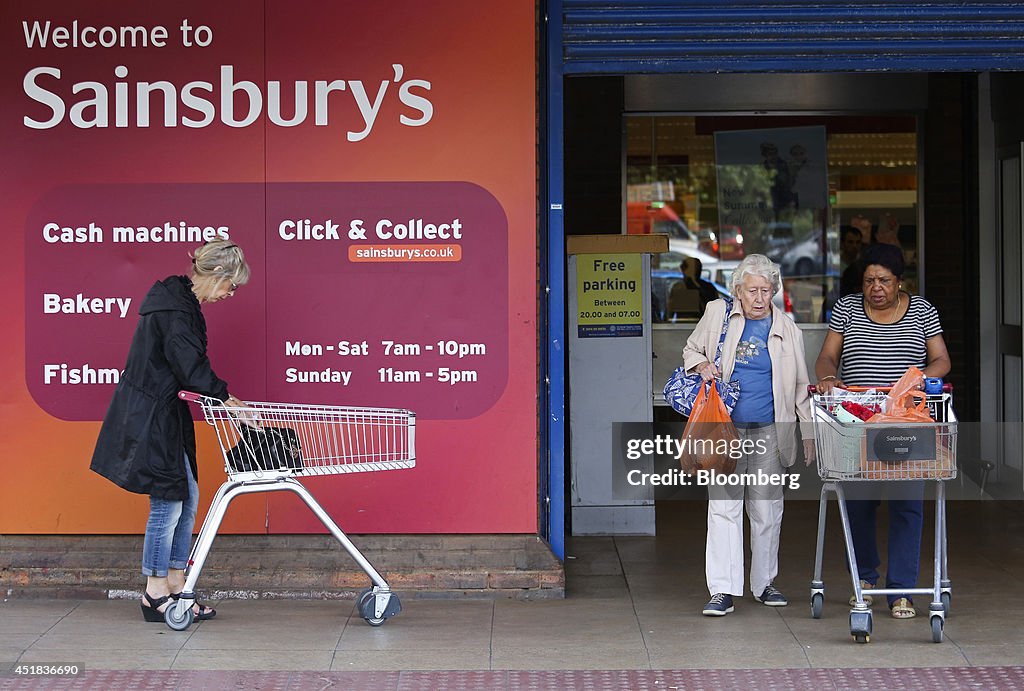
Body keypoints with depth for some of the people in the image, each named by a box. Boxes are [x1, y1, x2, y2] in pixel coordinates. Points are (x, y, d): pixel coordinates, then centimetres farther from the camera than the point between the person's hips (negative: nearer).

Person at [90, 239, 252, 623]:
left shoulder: (179, 300, 13)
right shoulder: (175, 307, -19)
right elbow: (190, 366, -23)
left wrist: (219, 396, 10)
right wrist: (225, 397, -13)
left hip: (163, 416, 11)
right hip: (153, 418, -11)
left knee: (187, 498, 13)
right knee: (168, 502, -3)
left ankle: (176, 587, 19)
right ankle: (156, 595, 6)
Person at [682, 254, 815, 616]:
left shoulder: (786, 328, 6)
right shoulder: (717, 314, 4)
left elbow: (800, 386, 11)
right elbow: (691, 349, 19)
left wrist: (808, 432, 7)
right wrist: (701, 365, -5)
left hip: (769, 433, 1)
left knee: (767, 510, 6)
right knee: (723, 507, -7)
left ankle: (764, 583, 21)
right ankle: (723, 590, -6)